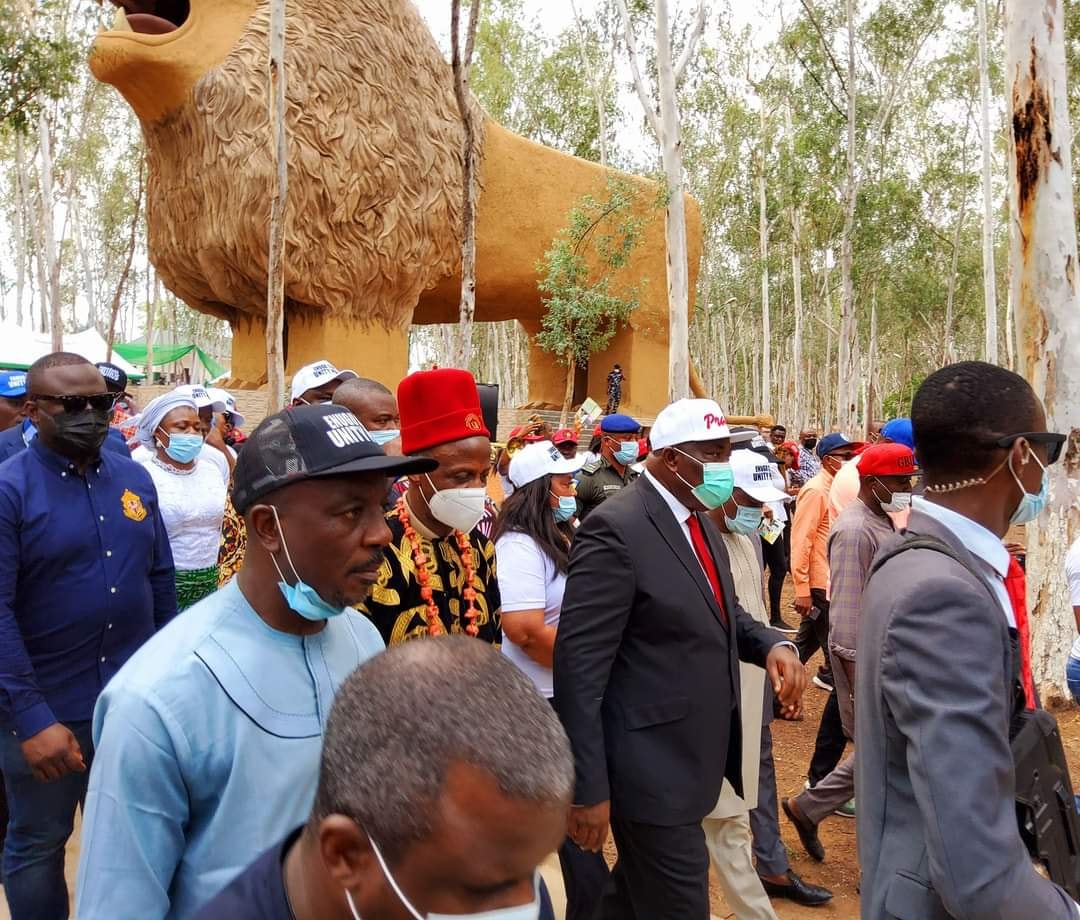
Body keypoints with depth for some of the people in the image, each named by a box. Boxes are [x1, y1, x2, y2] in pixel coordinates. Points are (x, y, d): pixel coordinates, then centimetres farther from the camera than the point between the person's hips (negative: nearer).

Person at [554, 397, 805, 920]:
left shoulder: (700, 520, 7)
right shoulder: (616, 529, -22)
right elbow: (579, 667, -23)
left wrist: (773, 645, -3)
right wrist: (588, 789, -21)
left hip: (692, 755, 9)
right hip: (654, 767, -9)